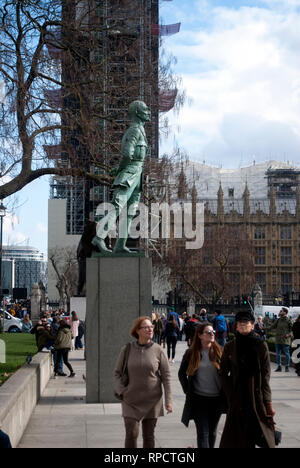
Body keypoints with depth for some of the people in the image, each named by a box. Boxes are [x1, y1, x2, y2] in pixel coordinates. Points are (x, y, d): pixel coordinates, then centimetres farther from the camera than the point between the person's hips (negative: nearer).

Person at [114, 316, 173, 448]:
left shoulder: (158, 350, -3)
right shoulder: (127, 350, -3)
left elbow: (166, 376, -1)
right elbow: (117, 373, 7)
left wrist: (168, 400, -5)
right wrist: (121, 391, -7)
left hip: (152, 401, 1)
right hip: (131, 401, 0)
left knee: (149, 436, 9)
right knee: (131, 435, -7)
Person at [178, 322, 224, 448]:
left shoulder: (219, 351, 0)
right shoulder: (191, 353, -2)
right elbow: (181, 373, 10)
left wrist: (224, 391, 1)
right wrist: (187, 390, 3)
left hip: (217, 399, 2)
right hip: (199, 399, -2)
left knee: (212, 431, 14)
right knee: (203, 433, -5)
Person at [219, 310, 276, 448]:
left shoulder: (261, 345, 0)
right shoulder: (230, 347, 4)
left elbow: (265, 375, -1)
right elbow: (223, 373, 8)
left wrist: (267, 402, -6)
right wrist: (230, 395, -2)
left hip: (257, 395, -1)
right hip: (237, 399, 1)